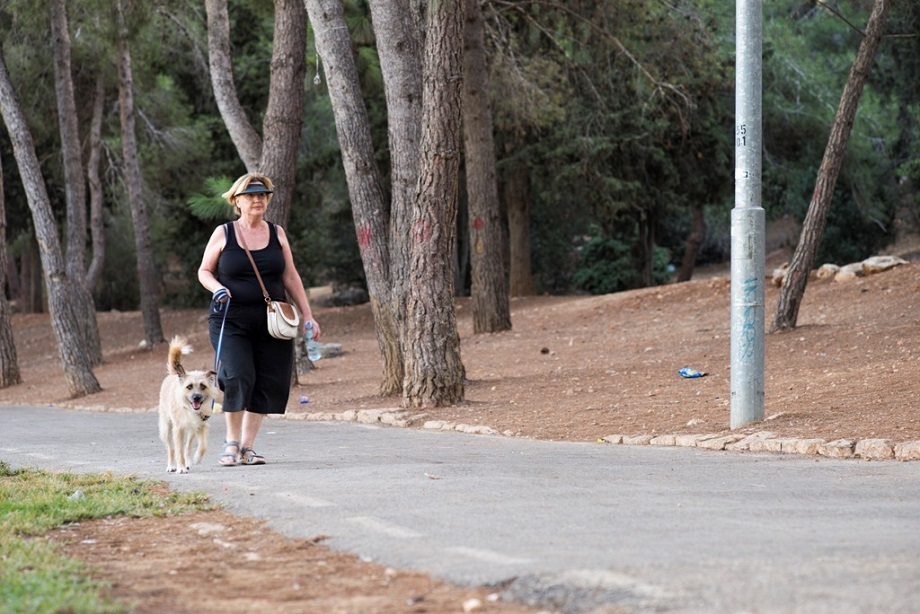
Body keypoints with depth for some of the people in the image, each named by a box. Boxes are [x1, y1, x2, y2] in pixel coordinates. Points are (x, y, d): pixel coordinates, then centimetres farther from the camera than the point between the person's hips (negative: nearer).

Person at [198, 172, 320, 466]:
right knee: (238, 376, -18)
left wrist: (307, 315, 8)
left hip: (271, 323, 3)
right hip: (231, 321, -3)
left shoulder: (277, 234, 9)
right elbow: (204, 271, 8)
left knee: (268, 383, -1)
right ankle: (232, 443, -3)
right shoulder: (223, 233, 2)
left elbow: (291, 278, 12)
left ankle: (248, 446, 10)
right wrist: (217, 288, -13)